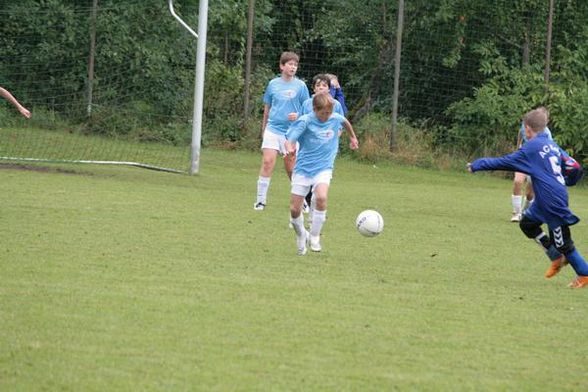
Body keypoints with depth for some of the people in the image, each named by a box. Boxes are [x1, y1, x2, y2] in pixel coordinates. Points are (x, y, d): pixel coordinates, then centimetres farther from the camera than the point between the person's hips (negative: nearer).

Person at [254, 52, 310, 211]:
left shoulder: (300, 85, 1)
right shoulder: (273, 84, 6)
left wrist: (298, 116, -15)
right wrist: (263, 129, 18)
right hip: (273, 129, 1)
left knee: (291, 168, 4)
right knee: (267, 162, -11)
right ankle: (261, 200, -6)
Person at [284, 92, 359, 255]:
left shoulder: (336, 118, -3)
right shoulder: (305, 121, -14)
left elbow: (345, 122, 22)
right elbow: (289, 140, -23)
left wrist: (353, 137, 36)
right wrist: (289, 148, -45)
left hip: (323, 168, 1)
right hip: (303, 168, -1)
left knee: (321, 197, -28)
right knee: (294, 209, -3)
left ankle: (314, 237, -10)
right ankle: (301, 237, 28)